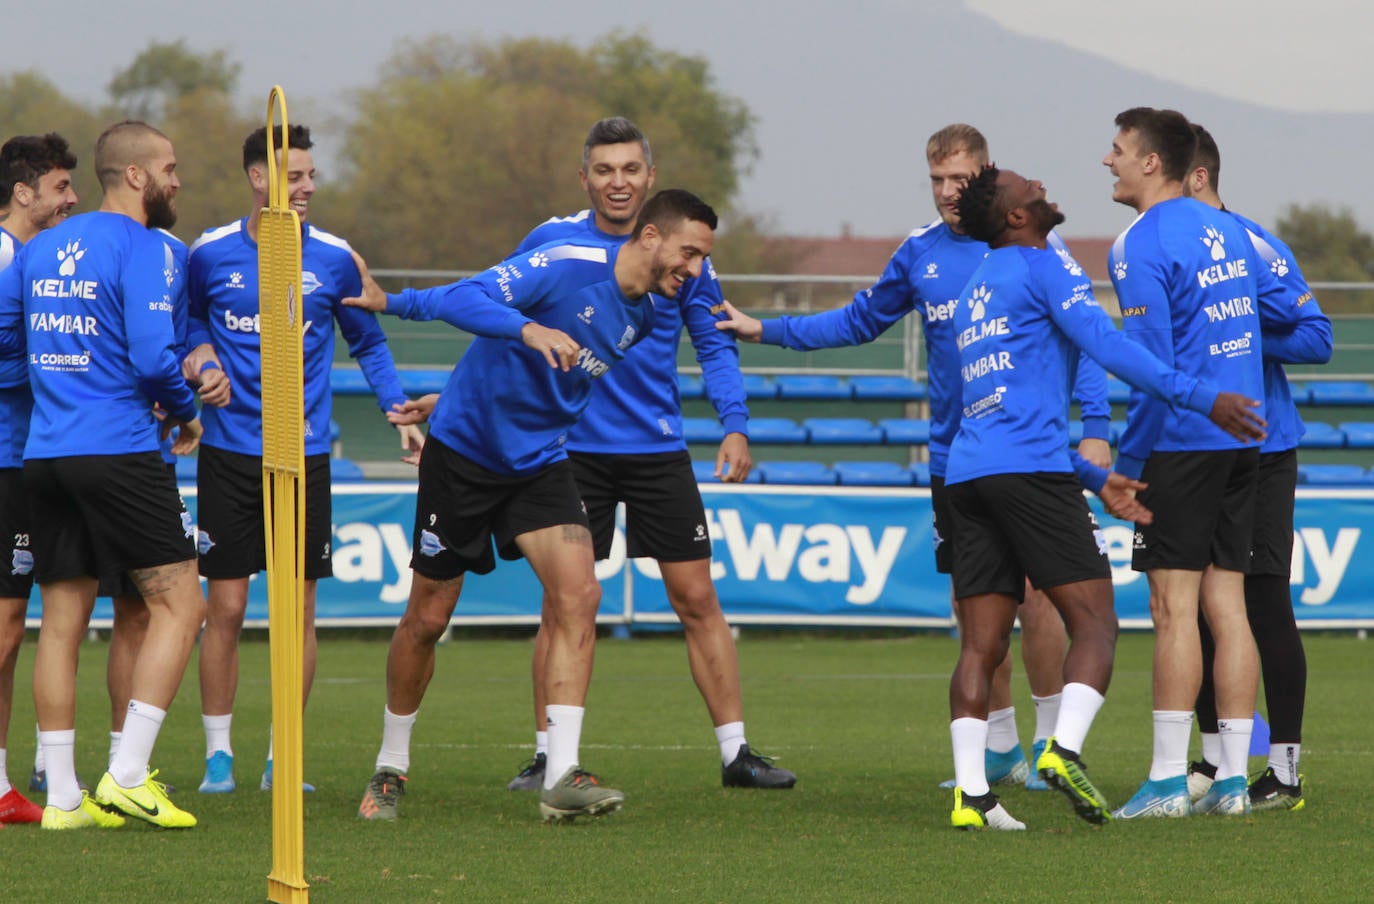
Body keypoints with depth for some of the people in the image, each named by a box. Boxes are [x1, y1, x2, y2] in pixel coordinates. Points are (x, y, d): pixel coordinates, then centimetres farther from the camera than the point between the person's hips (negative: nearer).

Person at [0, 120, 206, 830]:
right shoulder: (139, 247, -9)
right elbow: (152, 356, -17)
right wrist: (186, 412, 1)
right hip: (119, 452, -7)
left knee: (61, 621, 9)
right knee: (178, 605, -1)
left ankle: (63, 796, 8)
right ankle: (127, 777, -9)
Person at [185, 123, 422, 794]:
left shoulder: (333, 259, 1)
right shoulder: (211, 254, 0)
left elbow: (368, 342, 13)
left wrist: (399, 409, 0)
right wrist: (199, 351, -3)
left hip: (304, 454, 1)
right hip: (228, 450, -1)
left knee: (299, 611, 1)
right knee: (225, 609, -2)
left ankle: (282, 758, 11)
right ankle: (218, 754, 9)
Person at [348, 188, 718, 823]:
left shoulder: (641, 317, 4)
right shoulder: (568, 265, -20)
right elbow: (462, 299, -30)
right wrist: (531, 329, -49)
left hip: (539, 462, 6)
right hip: (464, 453, -6)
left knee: (578, 596, -15)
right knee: (428, 617, 5)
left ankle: (561, 777, -18)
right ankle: (391, 767, 26)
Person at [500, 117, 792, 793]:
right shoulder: (551, 243, -2)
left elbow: (714, 343, 6)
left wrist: (735, 425, -7)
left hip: (659, 450, 1)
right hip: (573, 450, -1)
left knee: (696, 598, 1)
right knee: (564, 602, -3)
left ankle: (735, 753, 6)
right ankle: (546, 756, 7)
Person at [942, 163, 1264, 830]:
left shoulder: (975, 290, 27)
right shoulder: (1042, 267, 0)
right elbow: (1105, 345, -15)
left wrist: (1097, 482, 30)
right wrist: (1201, 399, -17)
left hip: (967, 474, 8)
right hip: (1031, 470, -8)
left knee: (982, 643, 3)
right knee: (1094, 623, -4)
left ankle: (971, 793, -7)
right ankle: (1064, 749, -23)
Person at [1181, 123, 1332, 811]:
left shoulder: (1253, 247, -10)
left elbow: (1315, 337, -12)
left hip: (1259, 451, -6)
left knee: (1265, 604, -4)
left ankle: (1285, 769, 1)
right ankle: (1214, 758, 18)